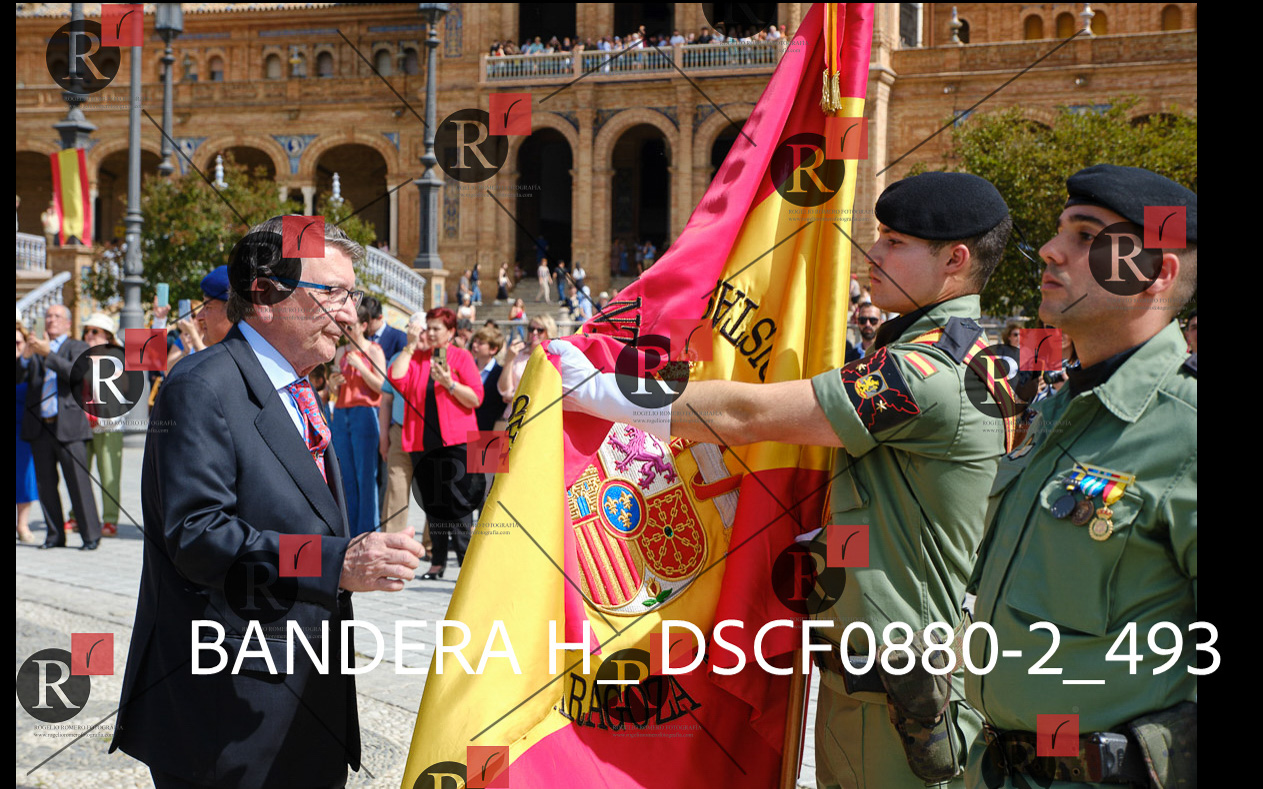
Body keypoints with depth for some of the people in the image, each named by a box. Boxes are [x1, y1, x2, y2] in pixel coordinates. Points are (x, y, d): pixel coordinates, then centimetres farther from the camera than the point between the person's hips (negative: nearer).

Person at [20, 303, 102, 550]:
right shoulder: (35, 348, 17)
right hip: (39, 427, 4)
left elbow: (78, 373, -12)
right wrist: (25, 357, -13)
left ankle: (91, 535, -2)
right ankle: (55, 535, 14)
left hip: (68, 426, -4)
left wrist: (49, 354, -21)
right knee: (46, 484, 5)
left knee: (79, 483, -6)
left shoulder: (77, 347, 8)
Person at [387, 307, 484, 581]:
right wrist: (410, 346, 0)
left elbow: (476, 398, -3)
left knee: (458, 502, -8)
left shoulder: (460, 356, 3)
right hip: (424, 442, 4)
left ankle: (466, 560, -6)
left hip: (455, 442, -4)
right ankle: (437, 562, 13)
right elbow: (395, 378, -4)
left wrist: (449, 383, -17)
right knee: (433, 504, 7)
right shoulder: (416, 357, 13)